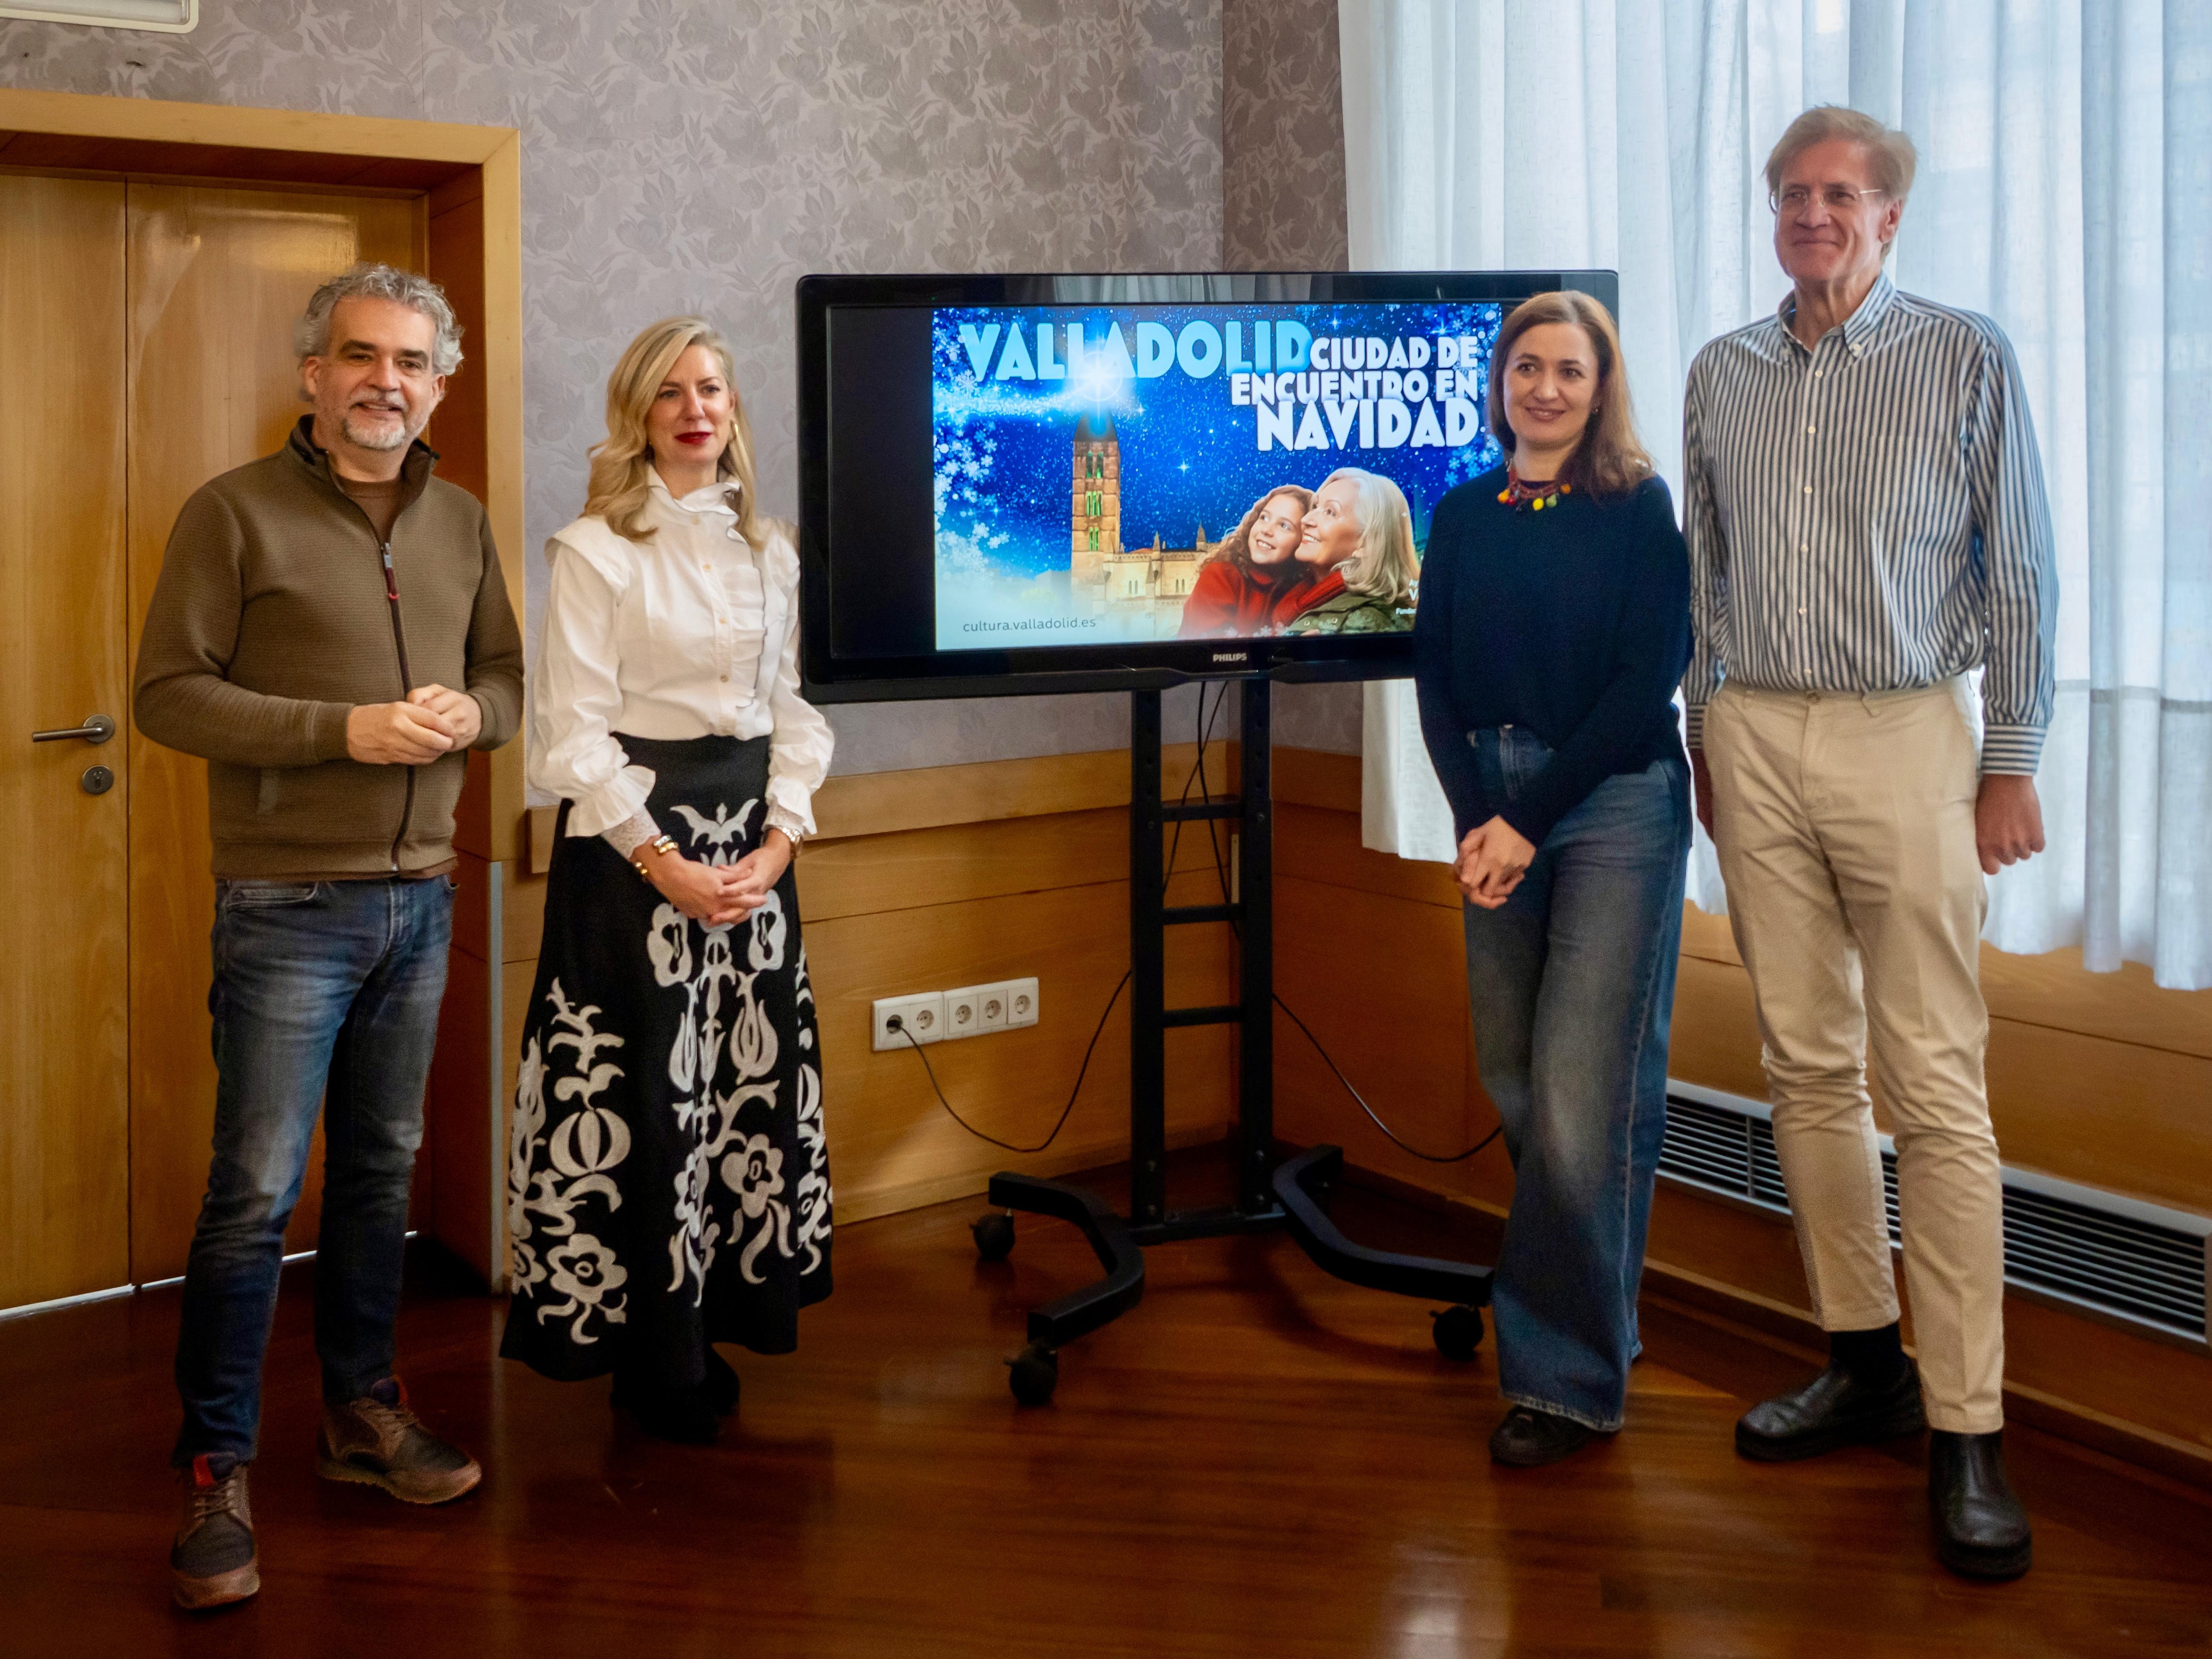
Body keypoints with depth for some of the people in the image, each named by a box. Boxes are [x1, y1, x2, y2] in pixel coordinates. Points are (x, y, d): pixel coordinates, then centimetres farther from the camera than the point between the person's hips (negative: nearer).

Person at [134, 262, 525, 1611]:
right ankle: (218, 1474, 5)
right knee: (258, 1190, -5)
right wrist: (346, 729, -20)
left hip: (421, 897, 6)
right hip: (291, 905, -5)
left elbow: (509, 679, 17)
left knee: (383, 1172, 15)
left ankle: (364, 1412, 29)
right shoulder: (235, 514, -7)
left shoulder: (463, 525, 10)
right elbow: (169, 693, -11)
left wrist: (472, 714, -7)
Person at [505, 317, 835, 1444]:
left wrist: (781, 837, -3)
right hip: (632, 840, -5)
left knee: (751, 1075, 7)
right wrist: (664, 864, -15)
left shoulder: (768, 550, 12)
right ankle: (653, 1360, 11)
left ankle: (721, 1317, 20)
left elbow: (792, 709, 12)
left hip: (752, 842, 6)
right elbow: (572, 736, -10)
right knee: (641, 1088, -1)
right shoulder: (594, 551, -5)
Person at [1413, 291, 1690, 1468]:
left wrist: (1527, 824, -11)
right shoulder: (1464, 516, 12)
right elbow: (1435, 676, 8)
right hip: (1495, 810, 5)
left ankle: (1567, 1376, -1)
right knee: (1513, 1079, 6)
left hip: (1617, 805, -5)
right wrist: (1475, 820, -8)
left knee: (1583, 1094, -10)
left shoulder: (1639, 509, -1)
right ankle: (1591, 1314, 24)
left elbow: (1647, 679, -7)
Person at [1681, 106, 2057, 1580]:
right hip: (1754, 746, 4)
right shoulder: (1722, 376, 12)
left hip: (1901, 740, -4)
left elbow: (2019, 573, -1)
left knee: (1937, 1088, -7)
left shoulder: (1967, 361, 0)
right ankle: (1863, 1363, 19)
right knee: (1809, 1068, 8)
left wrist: (2013, 763, -5)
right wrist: (1707, 735, 14)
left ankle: (1968, 1430, -3)